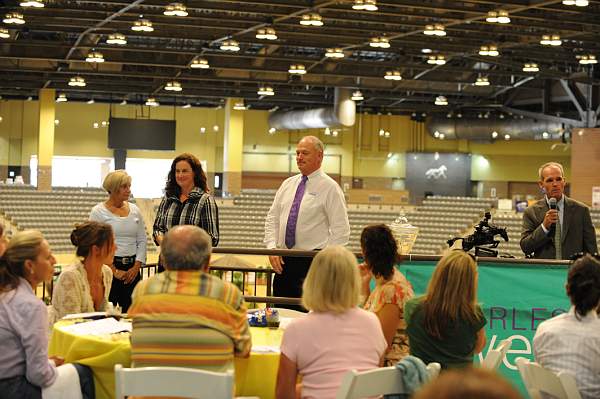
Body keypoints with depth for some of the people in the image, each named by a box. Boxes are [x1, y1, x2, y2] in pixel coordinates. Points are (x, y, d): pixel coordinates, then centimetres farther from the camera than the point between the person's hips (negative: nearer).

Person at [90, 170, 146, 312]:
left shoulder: (134, 210, 11)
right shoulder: (98, 212, -2)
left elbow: (142, 241, 11)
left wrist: (136, 267, -1)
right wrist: (114, 270, -11)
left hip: (132, 269, 4)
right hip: (108, 267, -4)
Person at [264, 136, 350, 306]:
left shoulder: (330, 187, -5)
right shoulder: (288, 184, 13)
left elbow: (341, 230, -8)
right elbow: (272, 219, 15)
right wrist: (272, 247, 0)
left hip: (313, 263, -6)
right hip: (283, 261, 6)